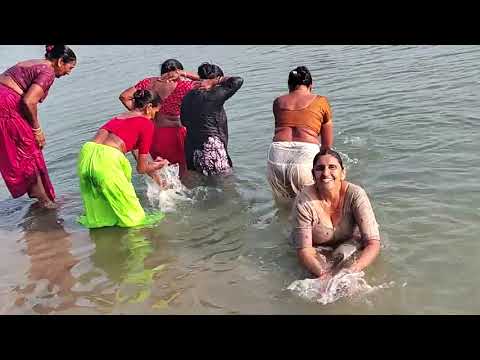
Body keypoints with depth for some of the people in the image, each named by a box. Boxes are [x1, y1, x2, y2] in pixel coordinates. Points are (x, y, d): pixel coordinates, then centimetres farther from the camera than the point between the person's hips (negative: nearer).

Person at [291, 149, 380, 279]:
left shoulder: (356, 195, -26)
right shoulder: (304, 201, -28)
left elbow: (373, 243, -29)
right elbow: (304, 250, -26)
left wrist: (352, 269, -47)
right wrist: (322, 273, -46)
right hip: (317, 250, -1)